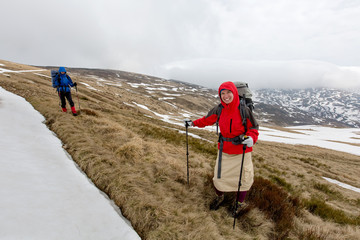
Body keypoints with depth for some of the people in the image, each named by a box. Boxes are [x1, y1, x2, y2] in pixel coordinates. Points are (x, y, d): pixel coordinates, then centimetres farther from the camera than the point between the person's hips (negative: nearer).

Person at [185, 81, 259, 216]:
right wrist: (193, 123, 18)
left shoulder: (244, 110, -15)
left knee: (242, 178, 12)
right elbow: (207, 120, 13)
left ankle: (239, 203, 39)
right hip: (224, 149, 3)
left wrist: (251, 138, -28)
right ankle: (219, 197, 43)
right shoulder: (219, 110, -5)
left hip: (241, 150, -2)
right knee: (219, 175, 13)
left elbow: (253, 128, -8)